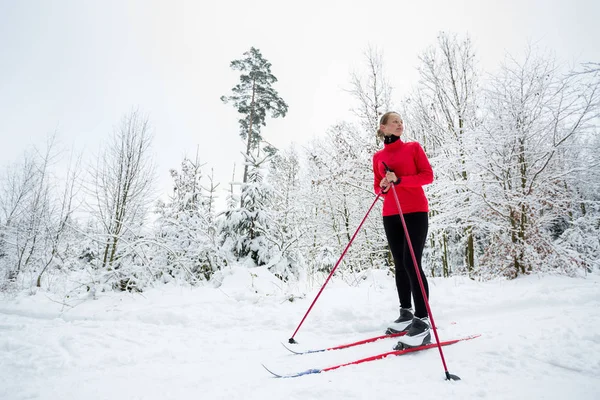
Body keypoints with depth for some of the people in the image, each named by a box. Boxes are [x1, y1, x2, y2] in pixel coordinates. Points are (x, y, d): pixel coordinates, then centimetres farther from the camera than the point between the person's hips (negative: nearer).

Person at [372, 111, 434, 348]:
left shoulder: (413, 147, 5)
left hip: (416, 211, -3)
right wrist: (383, 187, -9)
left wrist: (399, 180, -15)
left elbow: (428, 175, -3)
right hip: (390, 215, 4)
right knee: (400, 264, 7)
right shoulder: (378, 157, 12)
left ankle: (422, 321, -7)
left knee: (411, 262, -12)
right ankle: (406, 313, 20)